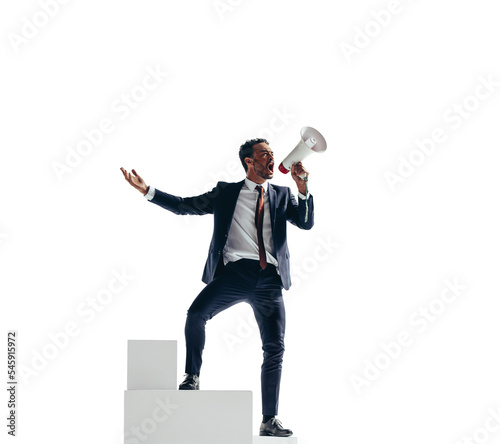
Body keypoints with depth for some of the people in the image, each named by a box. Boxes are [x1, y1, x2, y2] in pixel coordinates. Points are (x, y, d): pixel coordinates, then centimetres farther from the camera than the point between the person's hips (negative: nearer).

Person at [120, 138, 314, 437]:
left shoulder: (282, 195, 18)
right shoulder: (226, 193, 15)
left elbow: (306, 223, 4)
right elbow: (184, 206, 13)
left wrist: (303, 188, -11)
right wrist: (146, 190, 4)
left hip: (269, 278, 2)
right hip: (234, 271, -1)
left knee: (275, 349, -1)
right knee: (196, 314, -28)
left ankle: (270, 421, 6)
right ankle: (193, 377, -11)